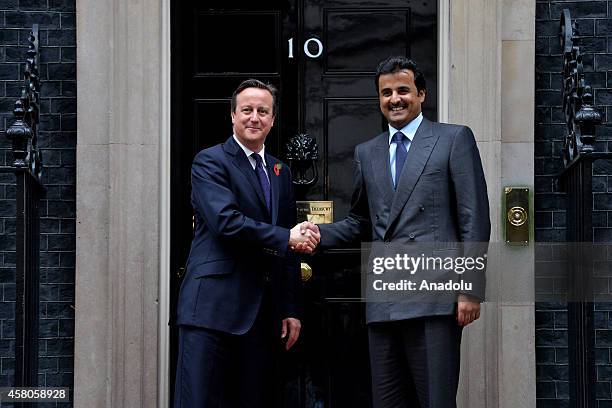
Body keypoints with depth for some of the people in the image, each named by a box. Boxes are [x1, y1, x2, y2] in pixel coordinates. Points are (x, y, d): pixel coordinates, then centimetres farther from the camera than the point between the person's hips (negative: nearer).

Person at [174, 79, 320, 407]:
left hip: (264, 313, 6)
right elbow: (226, 221, -17)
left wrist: (290, 309, 15)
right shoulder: (210, 162, -1)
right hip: (214, 306, -6)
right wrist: (285, 237, -11)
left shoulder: (281, 172, 19)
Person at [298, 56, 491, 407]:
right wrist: (319, 233, 3)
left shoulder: (454, 139, 5)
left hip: (434, 298, -5)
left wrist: (472, 289, -8)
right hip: (383, 303, 5)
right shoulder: (366, 153, 20)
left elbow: (475, 220, -1)